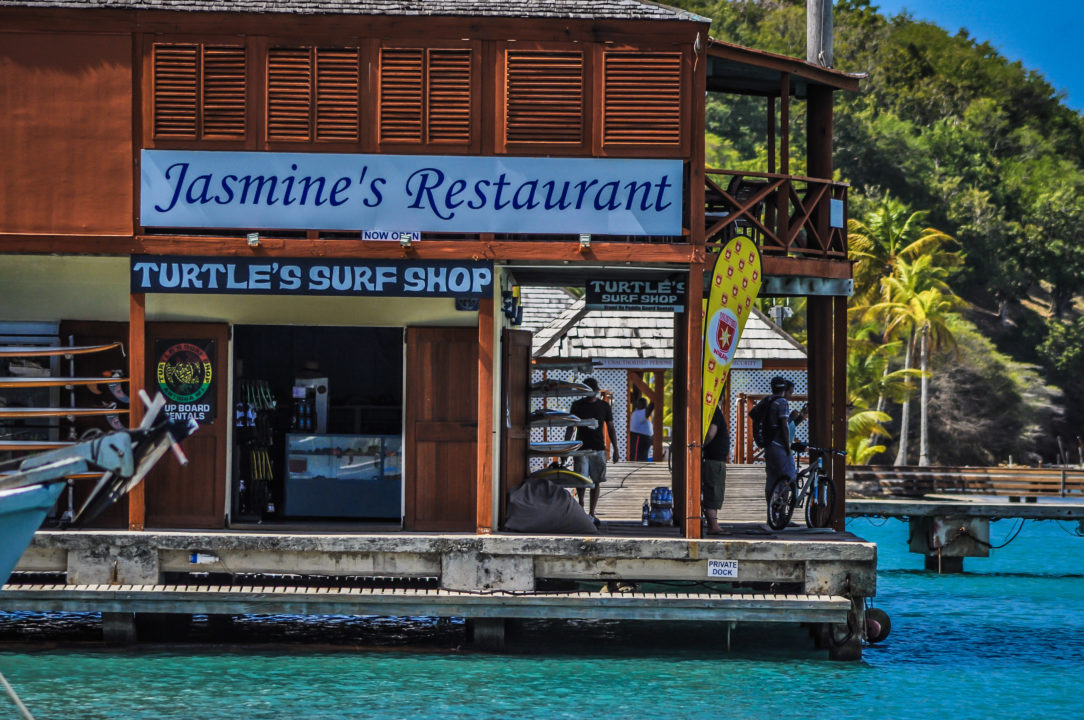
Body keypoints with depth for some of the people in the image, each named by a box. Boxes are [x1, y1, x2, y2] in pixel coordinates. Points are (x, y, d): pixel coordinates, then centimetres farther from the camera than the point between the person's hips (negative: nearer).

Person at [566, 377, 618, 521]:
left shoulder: (604, 406, 7)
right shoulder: (577, 405, 4)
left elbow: (611, 429, 10)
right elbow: (570, 428, 7)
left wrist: (615, 449, 5)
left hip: (599, 449, 1)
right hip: (581, 449, -1)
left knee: (596, 482, 2)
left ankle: (591, 513, 9)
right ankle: (580, 503, 4)